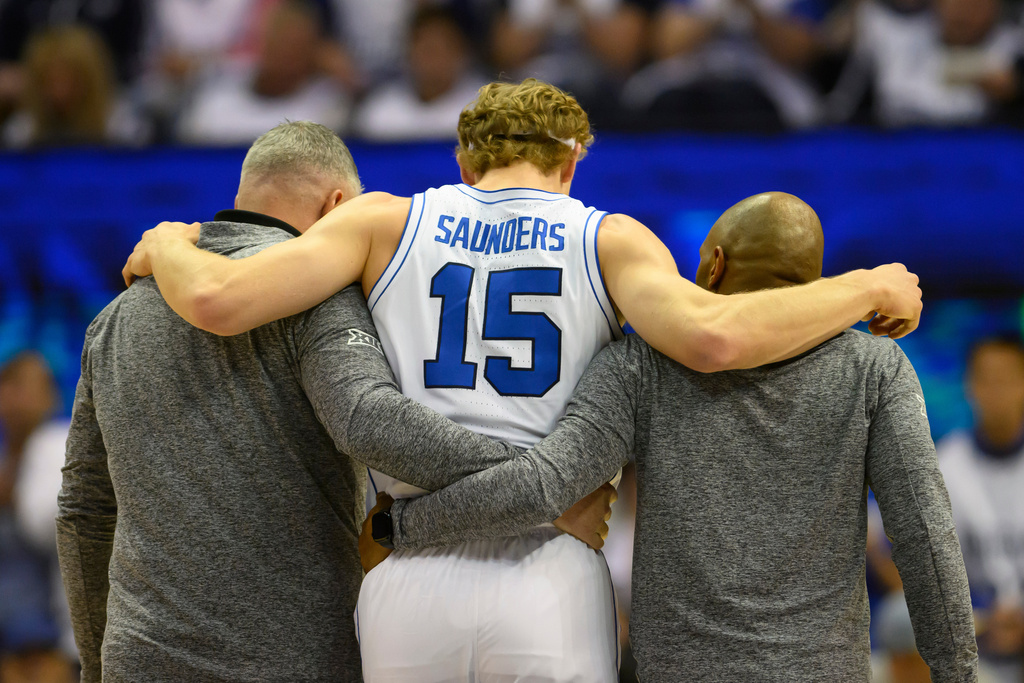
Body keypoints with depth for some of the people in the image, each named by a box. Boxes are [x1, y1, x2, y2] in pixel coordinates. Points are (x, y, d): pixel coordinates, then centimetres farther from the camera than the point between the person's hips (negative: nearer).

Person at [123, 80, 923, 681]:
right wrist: (866, 288, 2)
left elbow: (217, 301, -3)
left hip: (413, 594, 2)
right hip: (549, 599, -2)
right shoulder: (607, 241, 6)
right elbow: (713, 336, -14)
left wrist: (167, 248, 21)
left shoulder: (389, 223, 10)